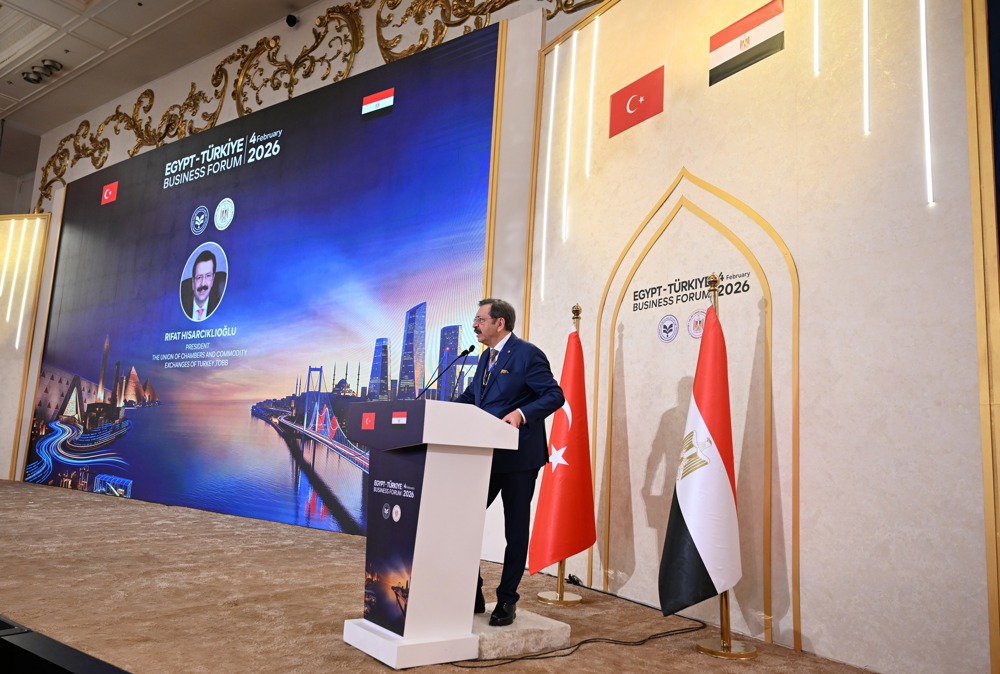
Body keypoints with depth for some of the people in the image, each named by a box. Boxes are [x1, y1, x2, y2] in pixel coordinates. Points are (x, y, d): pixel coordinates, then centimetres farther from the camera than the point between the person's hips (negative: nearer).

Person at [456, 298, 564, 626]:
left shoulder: (527, 354, -11)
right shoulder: (487, 356, 14)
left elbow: (555, 396, -16)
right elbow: (470, 396, 21)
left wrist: (521, 413, -31)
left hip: (518, 457, -8)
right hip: (487, 456, 8)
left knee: (515, 531, 5)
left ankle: (507, 600, 19)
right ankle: (472, 595, 20)